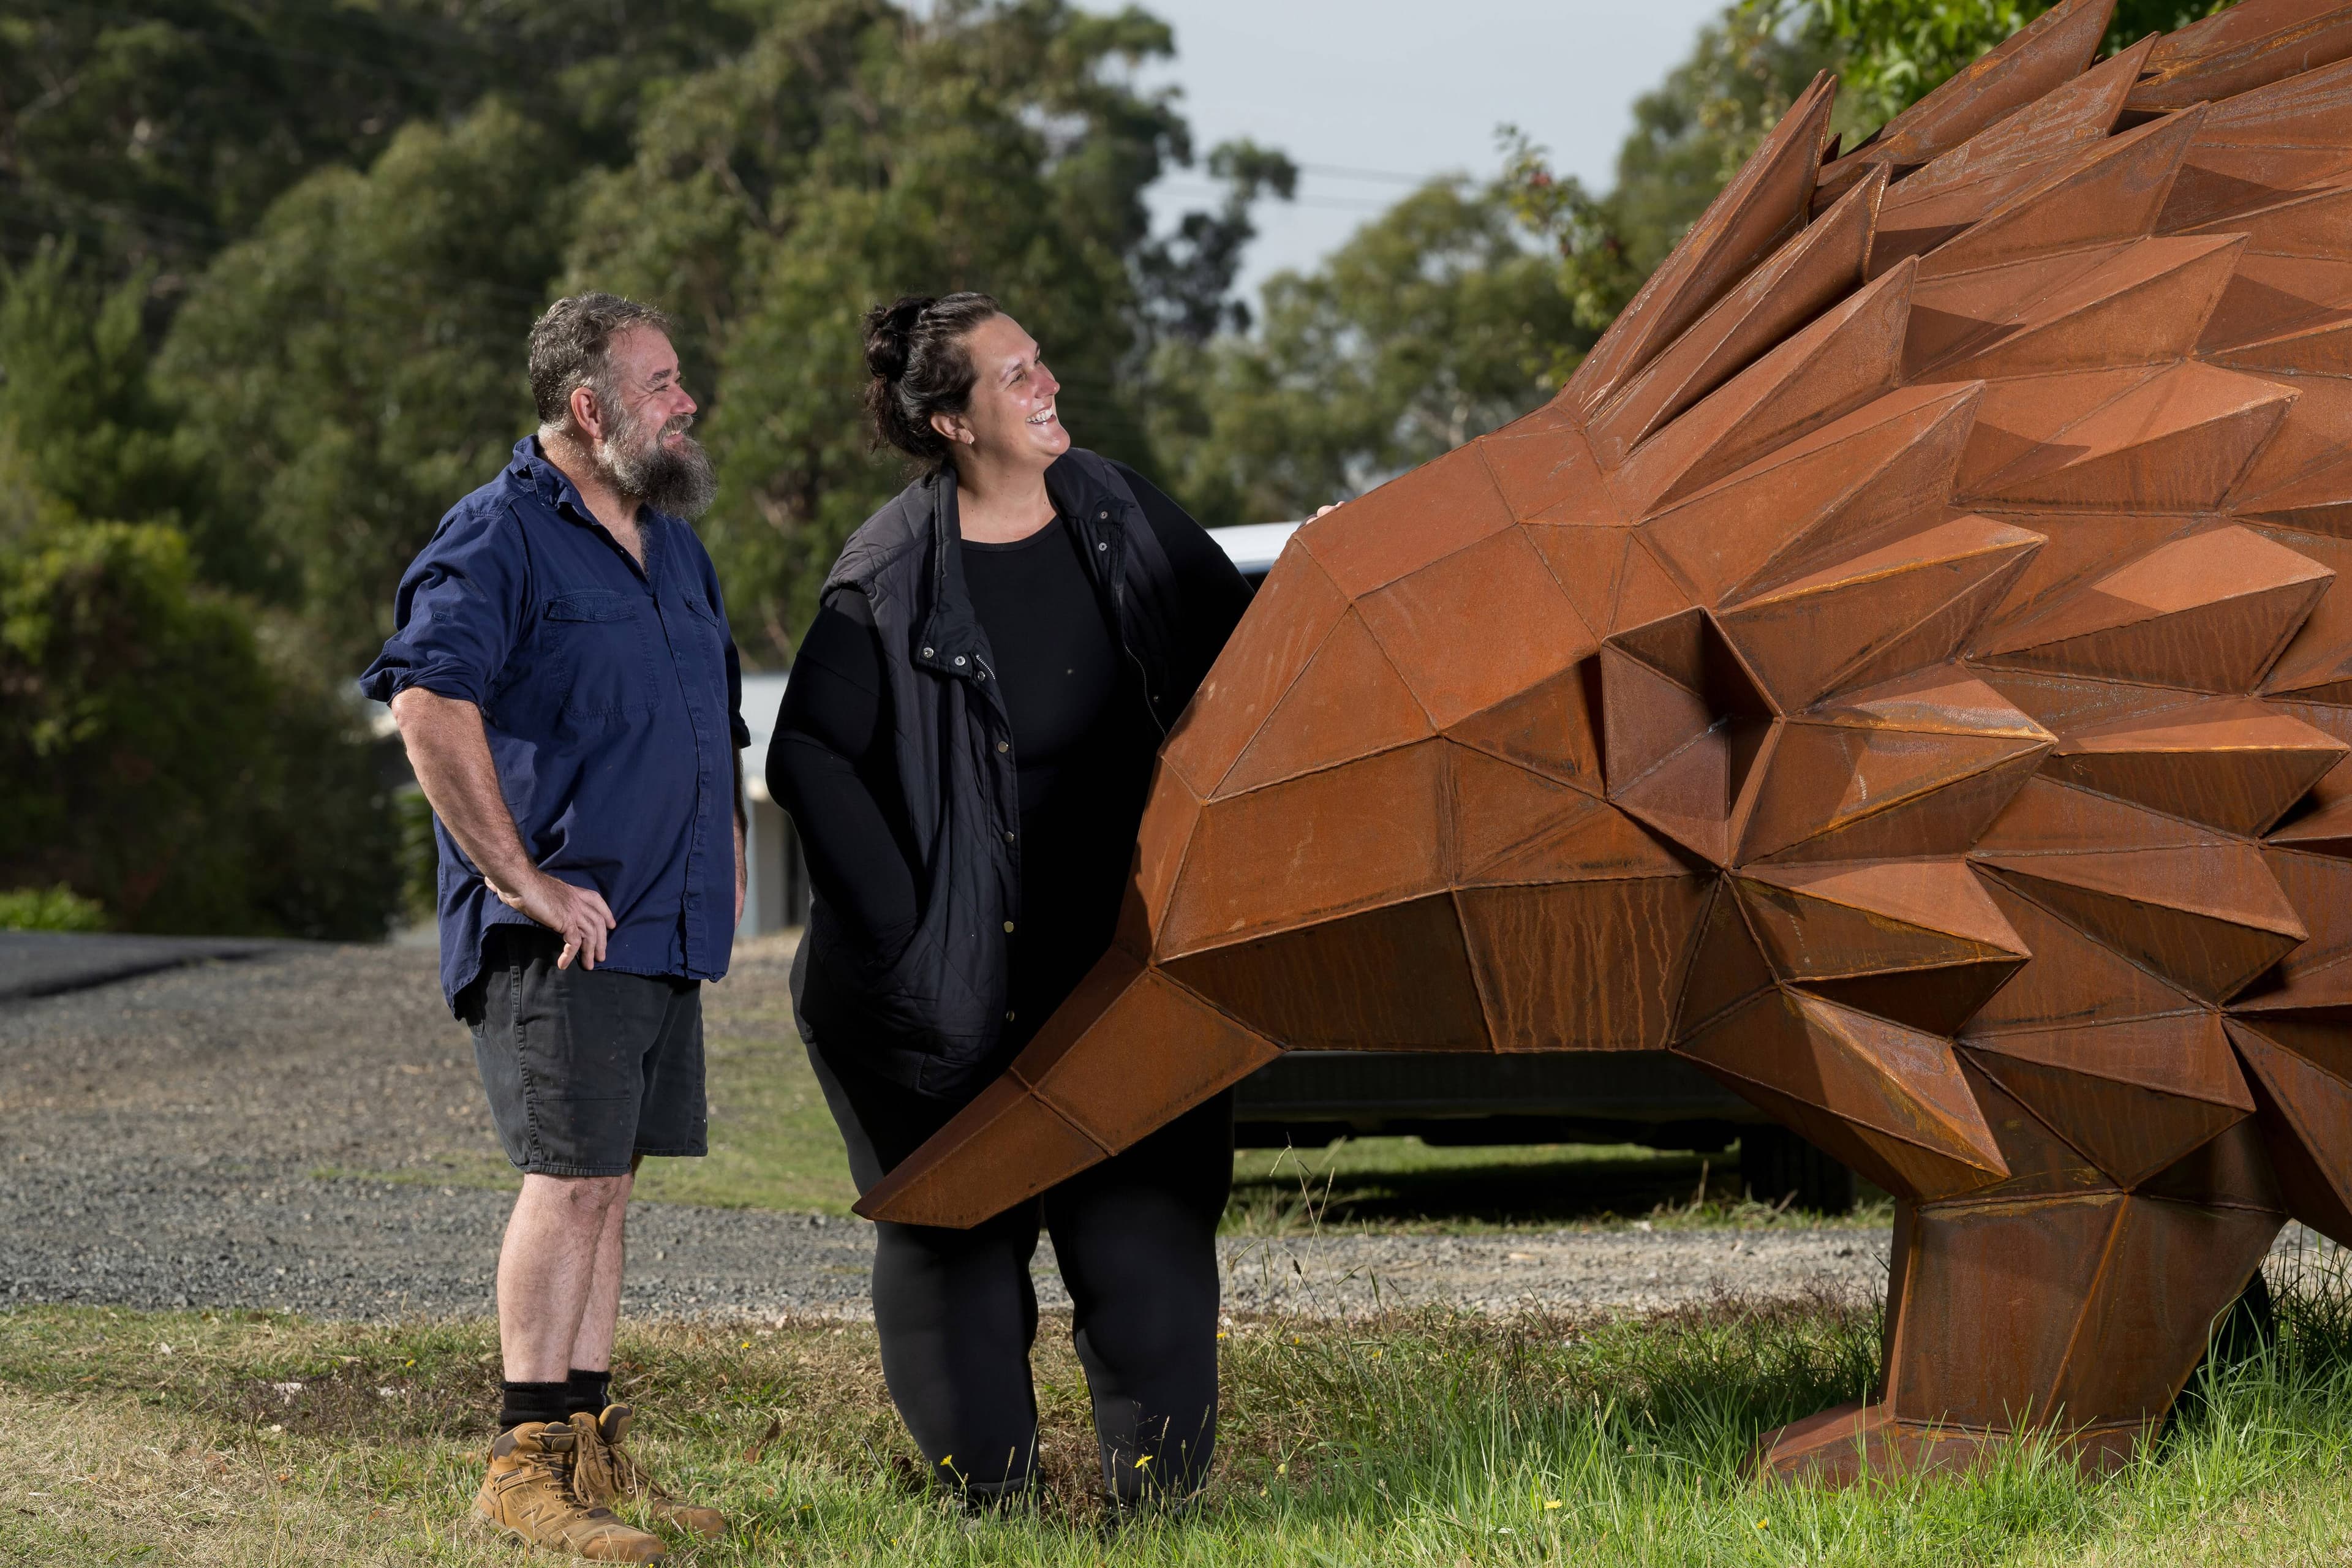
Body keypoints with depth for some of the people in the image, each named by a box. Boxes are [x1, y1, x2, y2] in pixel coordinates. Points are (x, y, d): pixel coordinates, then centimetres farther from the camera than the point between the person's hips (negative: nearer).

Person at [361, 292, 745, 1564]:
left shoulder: (671, 544, 18)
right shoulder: (499, 536, -10)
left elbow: (717, 708, 34)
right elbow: (429, 705, -23)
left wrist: (725, 844, 20)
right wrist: (525, 880, -23)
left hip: (666, 923, 8)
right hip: (562, 932, -8)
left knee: (606, 1180, 11)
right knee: (571, 1175, -11)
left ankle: (592, 1448, 16)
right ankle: (526, 1464, -6)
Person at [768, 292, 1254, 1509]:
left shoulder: (1117, 513, 4)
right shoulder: (892, 580, -10)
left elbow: (1239, 653, 15)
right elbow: (808, 755, -8)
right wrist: (901, 926, -12)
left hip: (1122, 951, 3)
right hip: (968, 979, -3)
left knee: (1146, 1223, 1)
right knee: (958, 1231, 4)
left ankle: (1160, 1482, 9)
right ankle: (985, 1490, 15)